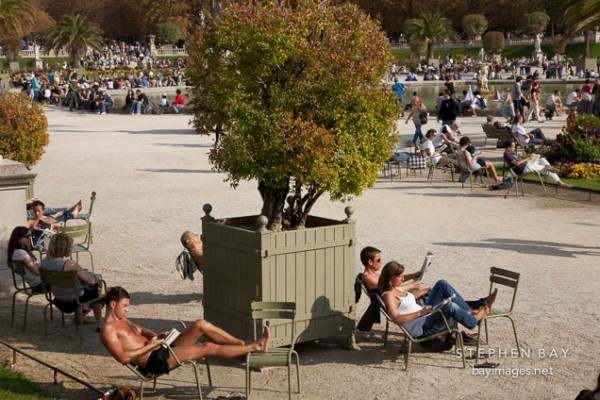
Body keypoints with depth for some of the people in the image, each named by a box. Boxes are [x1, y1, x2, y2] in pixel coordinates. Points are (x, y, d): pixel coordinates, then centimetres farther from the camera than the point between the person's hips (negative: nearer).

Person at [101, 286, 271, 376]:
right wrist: (150, 346, -17)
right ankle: (255, 347, -4)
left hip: (162, 351, 10)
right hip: (155, 361, -10)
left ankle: (244, 344, 2)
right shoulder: (108, 330, -13)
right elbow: (123, 357, -23)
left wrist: (156, 336, 12)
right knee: (209, 348, -14)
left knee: (201, 324, -2)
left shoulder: (122, 321, 17)